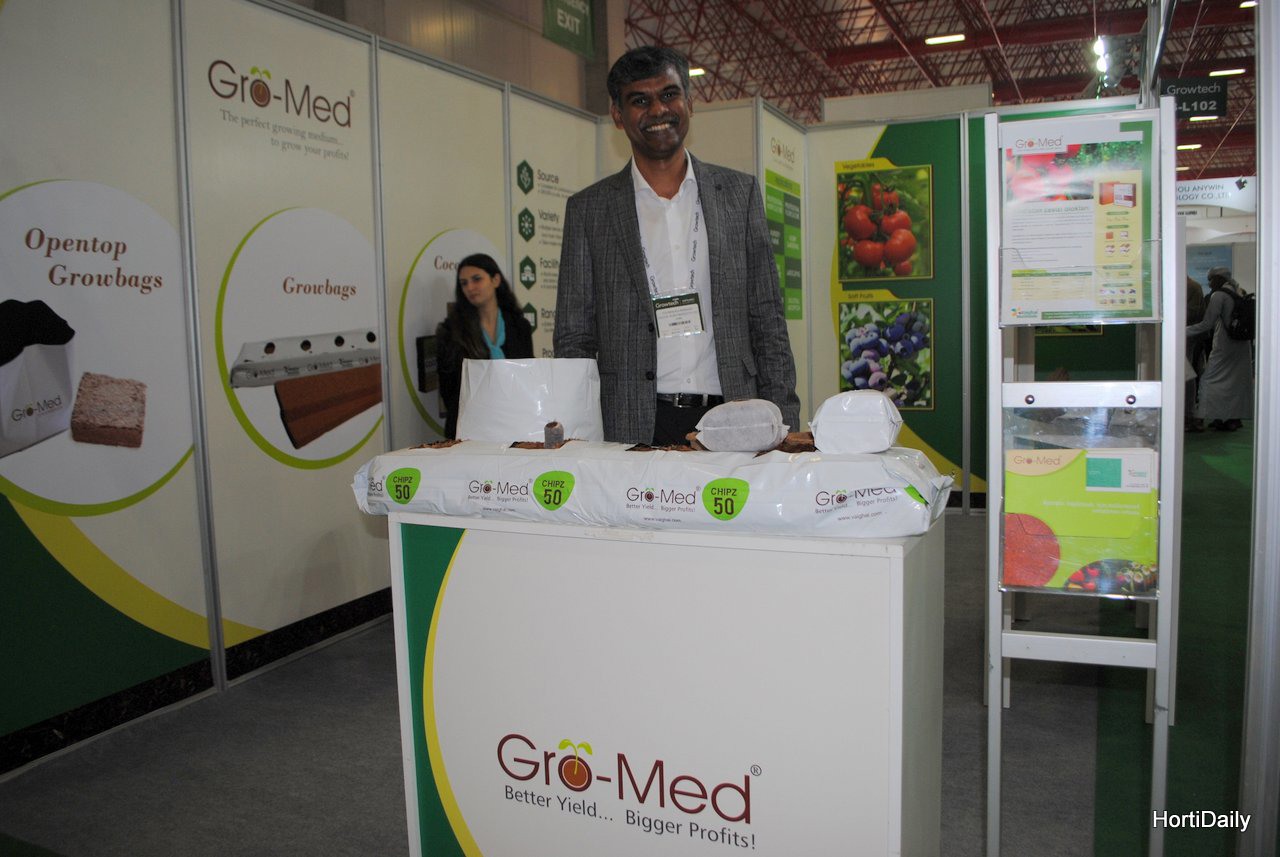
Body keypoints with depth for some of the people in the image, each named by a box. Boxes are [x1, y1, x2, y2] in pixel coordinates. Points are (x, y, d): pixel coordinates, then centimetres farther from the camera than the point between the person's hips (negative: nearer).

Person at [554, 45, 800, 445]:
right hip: (632, 429, -1)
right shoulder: (589, 210, 6)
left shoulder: (739, 193, 10)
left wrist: (783, 428, 2)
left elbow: (768, 321, 10)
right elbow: (574, 338, 7)